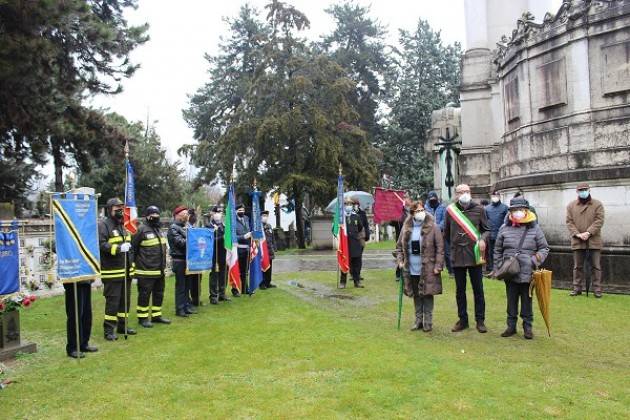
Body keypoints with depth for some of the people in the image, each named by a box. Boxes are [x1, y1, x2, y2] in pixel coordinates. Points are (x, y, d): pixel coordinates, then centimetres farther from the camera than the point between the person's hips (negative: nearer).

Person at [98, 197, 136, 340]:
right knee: (112, 301, -5)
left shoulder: (123, 226, 18)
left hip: (126, 271, 8)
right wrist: (119, 248, -28)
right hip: (112, 272, -8)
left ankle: (122, 325, 26)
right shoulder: (103, 225, -9)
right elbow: (100, 245, -22)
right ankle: (108, 330, 4)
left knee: (125, 300, 14)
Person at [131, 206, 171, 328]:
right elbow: (133, 247, -12)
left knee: (159, 294, 15)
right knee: (144, 295, 1)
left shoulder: (159, 230, 16)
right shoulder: (142, 230, -11)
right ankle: (142, 317, 11)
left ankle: (156, 315, 27)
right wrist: (134, 264, -11)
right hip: (146, 271, -8)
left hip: (160, 270, 8)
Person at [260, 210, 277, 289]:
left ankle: (268, 283, 20)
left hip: (270, 251, 7)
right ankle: (262, 284, 7)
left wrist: (274, 248, 14)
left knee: (269, 267, 11)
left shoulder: (269, 226, 15)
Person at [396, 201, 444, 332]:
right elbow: (399, 246, 14)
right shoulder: (406, 228, 4)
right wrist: (400, 260, 1)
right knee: (416, 295, 13)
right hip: (411, 269, 4)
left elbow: (440, 248, -6)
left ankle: (428, 321, 15)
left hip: (428, 269, -4)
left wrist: (438, 266, -11)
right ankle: (418, 320, 25)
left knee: (427, 294, 3)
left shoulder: (433, 227, -6)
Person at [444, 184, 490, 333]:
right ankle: (463, 320, 22)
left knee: (478, 290, 6)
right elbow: (446, 233, 12)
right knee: (460, 290, 11)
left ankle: (480, 320, 17)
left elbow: (486, 229, 7)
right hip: (457, 256, 1)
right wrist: (454, 244, 10)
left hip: (475, 255, -1)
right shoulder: (450, 210, 0)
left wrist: (483, 239, -11)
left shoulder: (478, 209, 0)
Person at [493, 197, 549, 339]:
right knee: (511, 301, 10)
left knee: (527, 301, 7)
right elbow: (497, 250, 12)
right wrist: (499, 266, 6)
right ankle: (511, 326, 21)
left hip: (527, 273, -1)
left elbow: (544, 248, 7)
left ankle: (527, 327, 20)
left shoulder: (534, 228, 2)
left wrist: (535, 261, -8)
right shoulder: (504, 229, 5)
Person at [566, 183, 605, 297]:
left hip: (594, 241, -1)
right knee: (578, 266, 8)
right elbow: (569, 222, 2)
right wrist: (577, 234, -12)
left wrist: (588, 233, -18)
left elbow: (599, 221, -6)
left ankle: (597, 289, 12)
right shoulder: (571, 205, 8)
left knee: (596, 266, 4)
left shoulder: (598, 204, 2)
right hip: (577, 241, 2)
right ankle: (577, 288, 16)